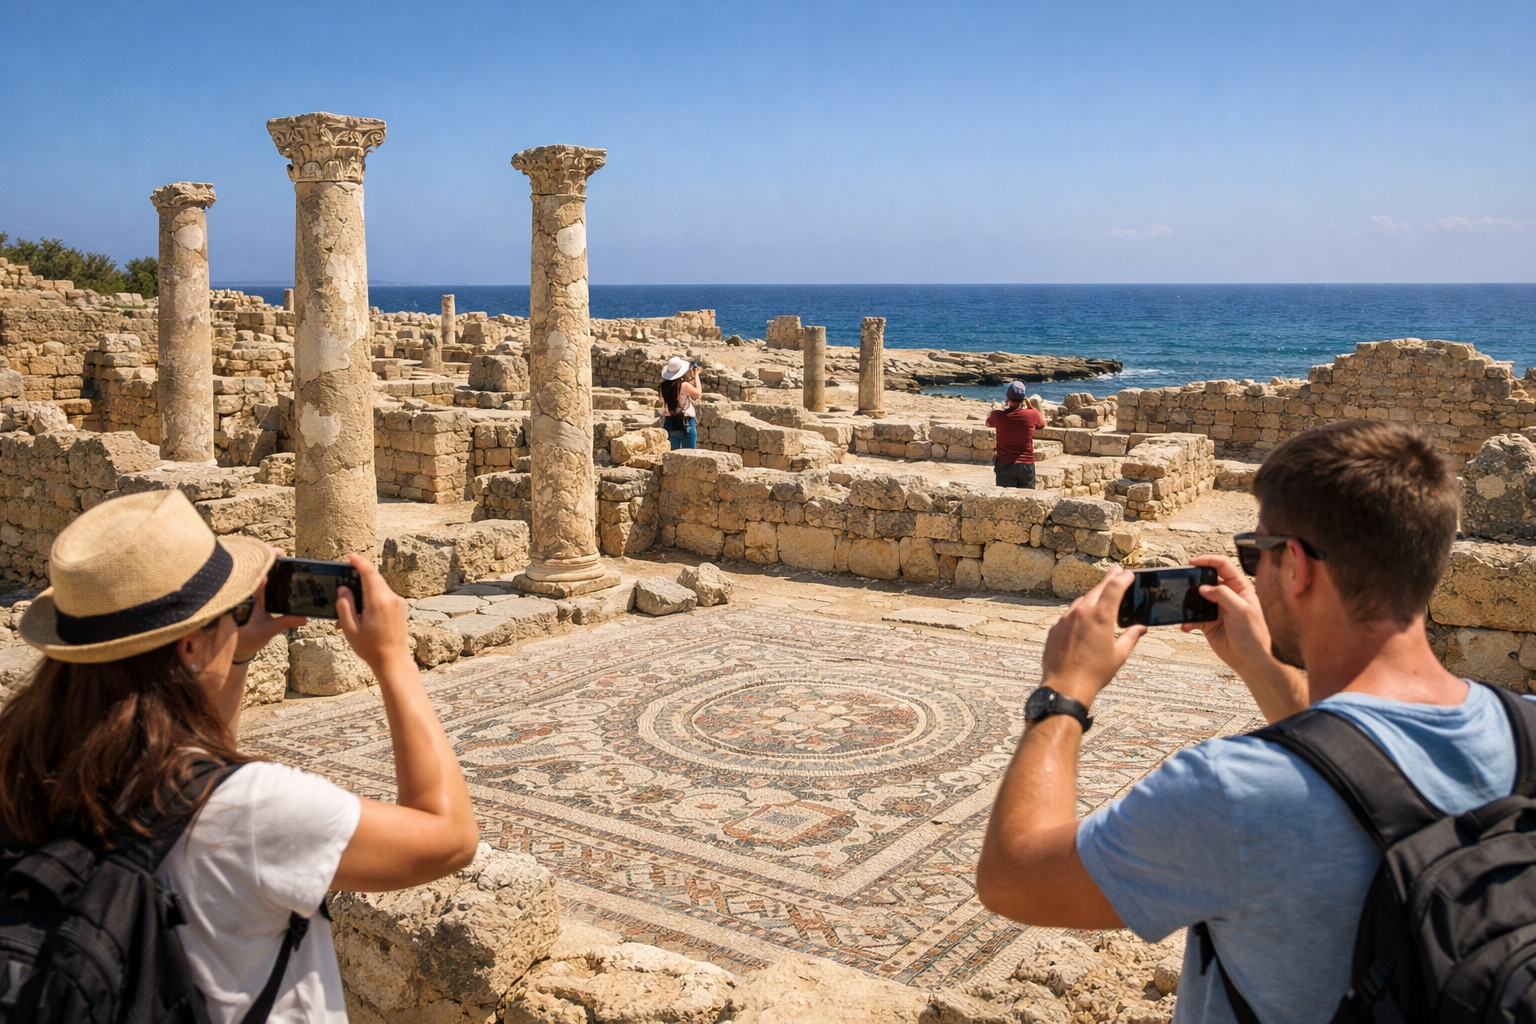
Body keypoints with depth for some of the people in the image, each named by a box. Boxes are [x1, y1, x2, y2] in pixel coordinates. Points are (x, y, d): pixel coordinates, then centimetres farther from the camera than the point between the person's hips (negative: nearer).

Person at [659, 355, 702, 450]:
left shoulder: (664, 387, -1)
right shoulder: (684, 385, -14)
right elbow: (698, 393, 0)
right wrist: (696, 375, 8)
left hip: (669, 423, 5)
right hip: (685, 424, -4)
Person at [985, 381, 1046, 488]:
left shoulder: (998, 415, -10)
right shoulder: (1032, 414, -9)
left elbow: (988, 423, 15)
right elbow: (1042, 423, 15)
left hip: (1005, 464, -1)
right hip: (1027, 464, 1)